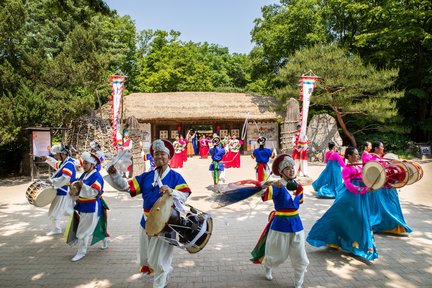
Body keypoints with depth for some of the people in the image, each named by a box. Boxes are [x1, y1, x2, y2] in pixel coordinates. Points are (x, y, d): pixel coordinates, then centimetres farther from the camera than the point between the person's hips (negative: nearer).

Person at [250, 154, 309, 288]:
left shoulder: (298, 186, 0)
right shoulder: (278, 186, -17)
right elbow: (265, 197, -37)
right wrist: (274, 186, -53)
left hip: (296, 225, 4)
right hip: (280, 225, -4)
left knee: (300, 259, 9)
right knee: (278, 256, 15)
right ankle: (268, 267, 48)